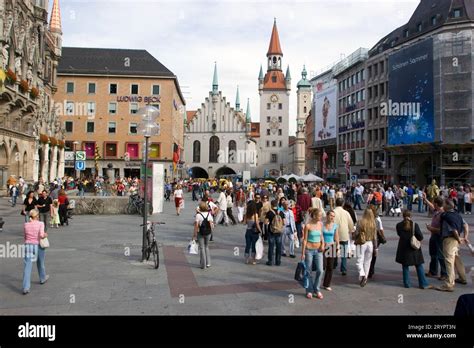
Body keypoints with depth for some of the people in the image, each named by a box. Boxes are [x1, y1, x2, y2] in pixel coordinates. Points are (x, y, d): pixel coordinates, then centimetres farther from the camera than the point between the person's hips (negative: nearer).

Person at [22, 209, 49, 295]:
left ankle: (26, 288, -10)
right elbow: (41, 235, -18)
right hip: (38, 246, -1)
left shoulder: (26, 225, 4)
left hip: (28, 246, 1)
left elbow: (25, 237, 9)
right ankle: (42, 278, 44)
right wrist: (45, 235, 3)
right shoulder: (40, 224, -6)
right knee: (40, 263, 22)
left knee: (27, 267, -3)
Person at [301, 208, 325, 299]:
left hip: (318, 250, 4)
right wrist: (303, 253, -9)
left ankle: (317, 290, 15)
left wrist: (323, 244, -2)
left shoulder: (320, 224, 2)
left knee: (320, 270, -3)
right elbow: (305, 240, -8)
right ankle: (309, 291, 20)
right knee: (308, 271, 6)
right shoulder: (308, 225, -12)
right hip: (309, 250, -4)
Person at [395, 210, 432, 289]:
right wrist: (418, 239, 11)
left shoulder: (399, 225, -6)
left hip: (403, 248, 1)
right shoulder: (414, 225, -11)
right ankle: (423, 284, 13)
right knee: (419, 266, 10)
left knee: (405, 266, 10)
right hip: (414, 248, -1)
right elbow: (420, 237, -9)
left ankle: (406, 283, 12)